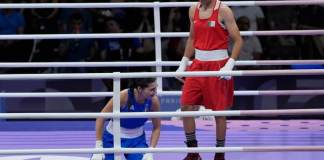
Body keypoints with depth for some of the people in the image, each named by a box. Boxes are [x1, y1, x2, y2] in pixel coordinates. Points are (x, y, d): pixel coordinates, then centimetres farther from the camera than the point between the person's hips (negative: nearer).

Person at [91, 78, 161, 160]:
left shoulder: (154, 101, -19)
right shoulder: (123, 96, -28)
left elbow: (157, 128, -5)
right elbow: (100, 119, -20)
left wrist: (150, 151, -16)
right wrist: (98, 148, -22)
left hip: (137, 140, 2)